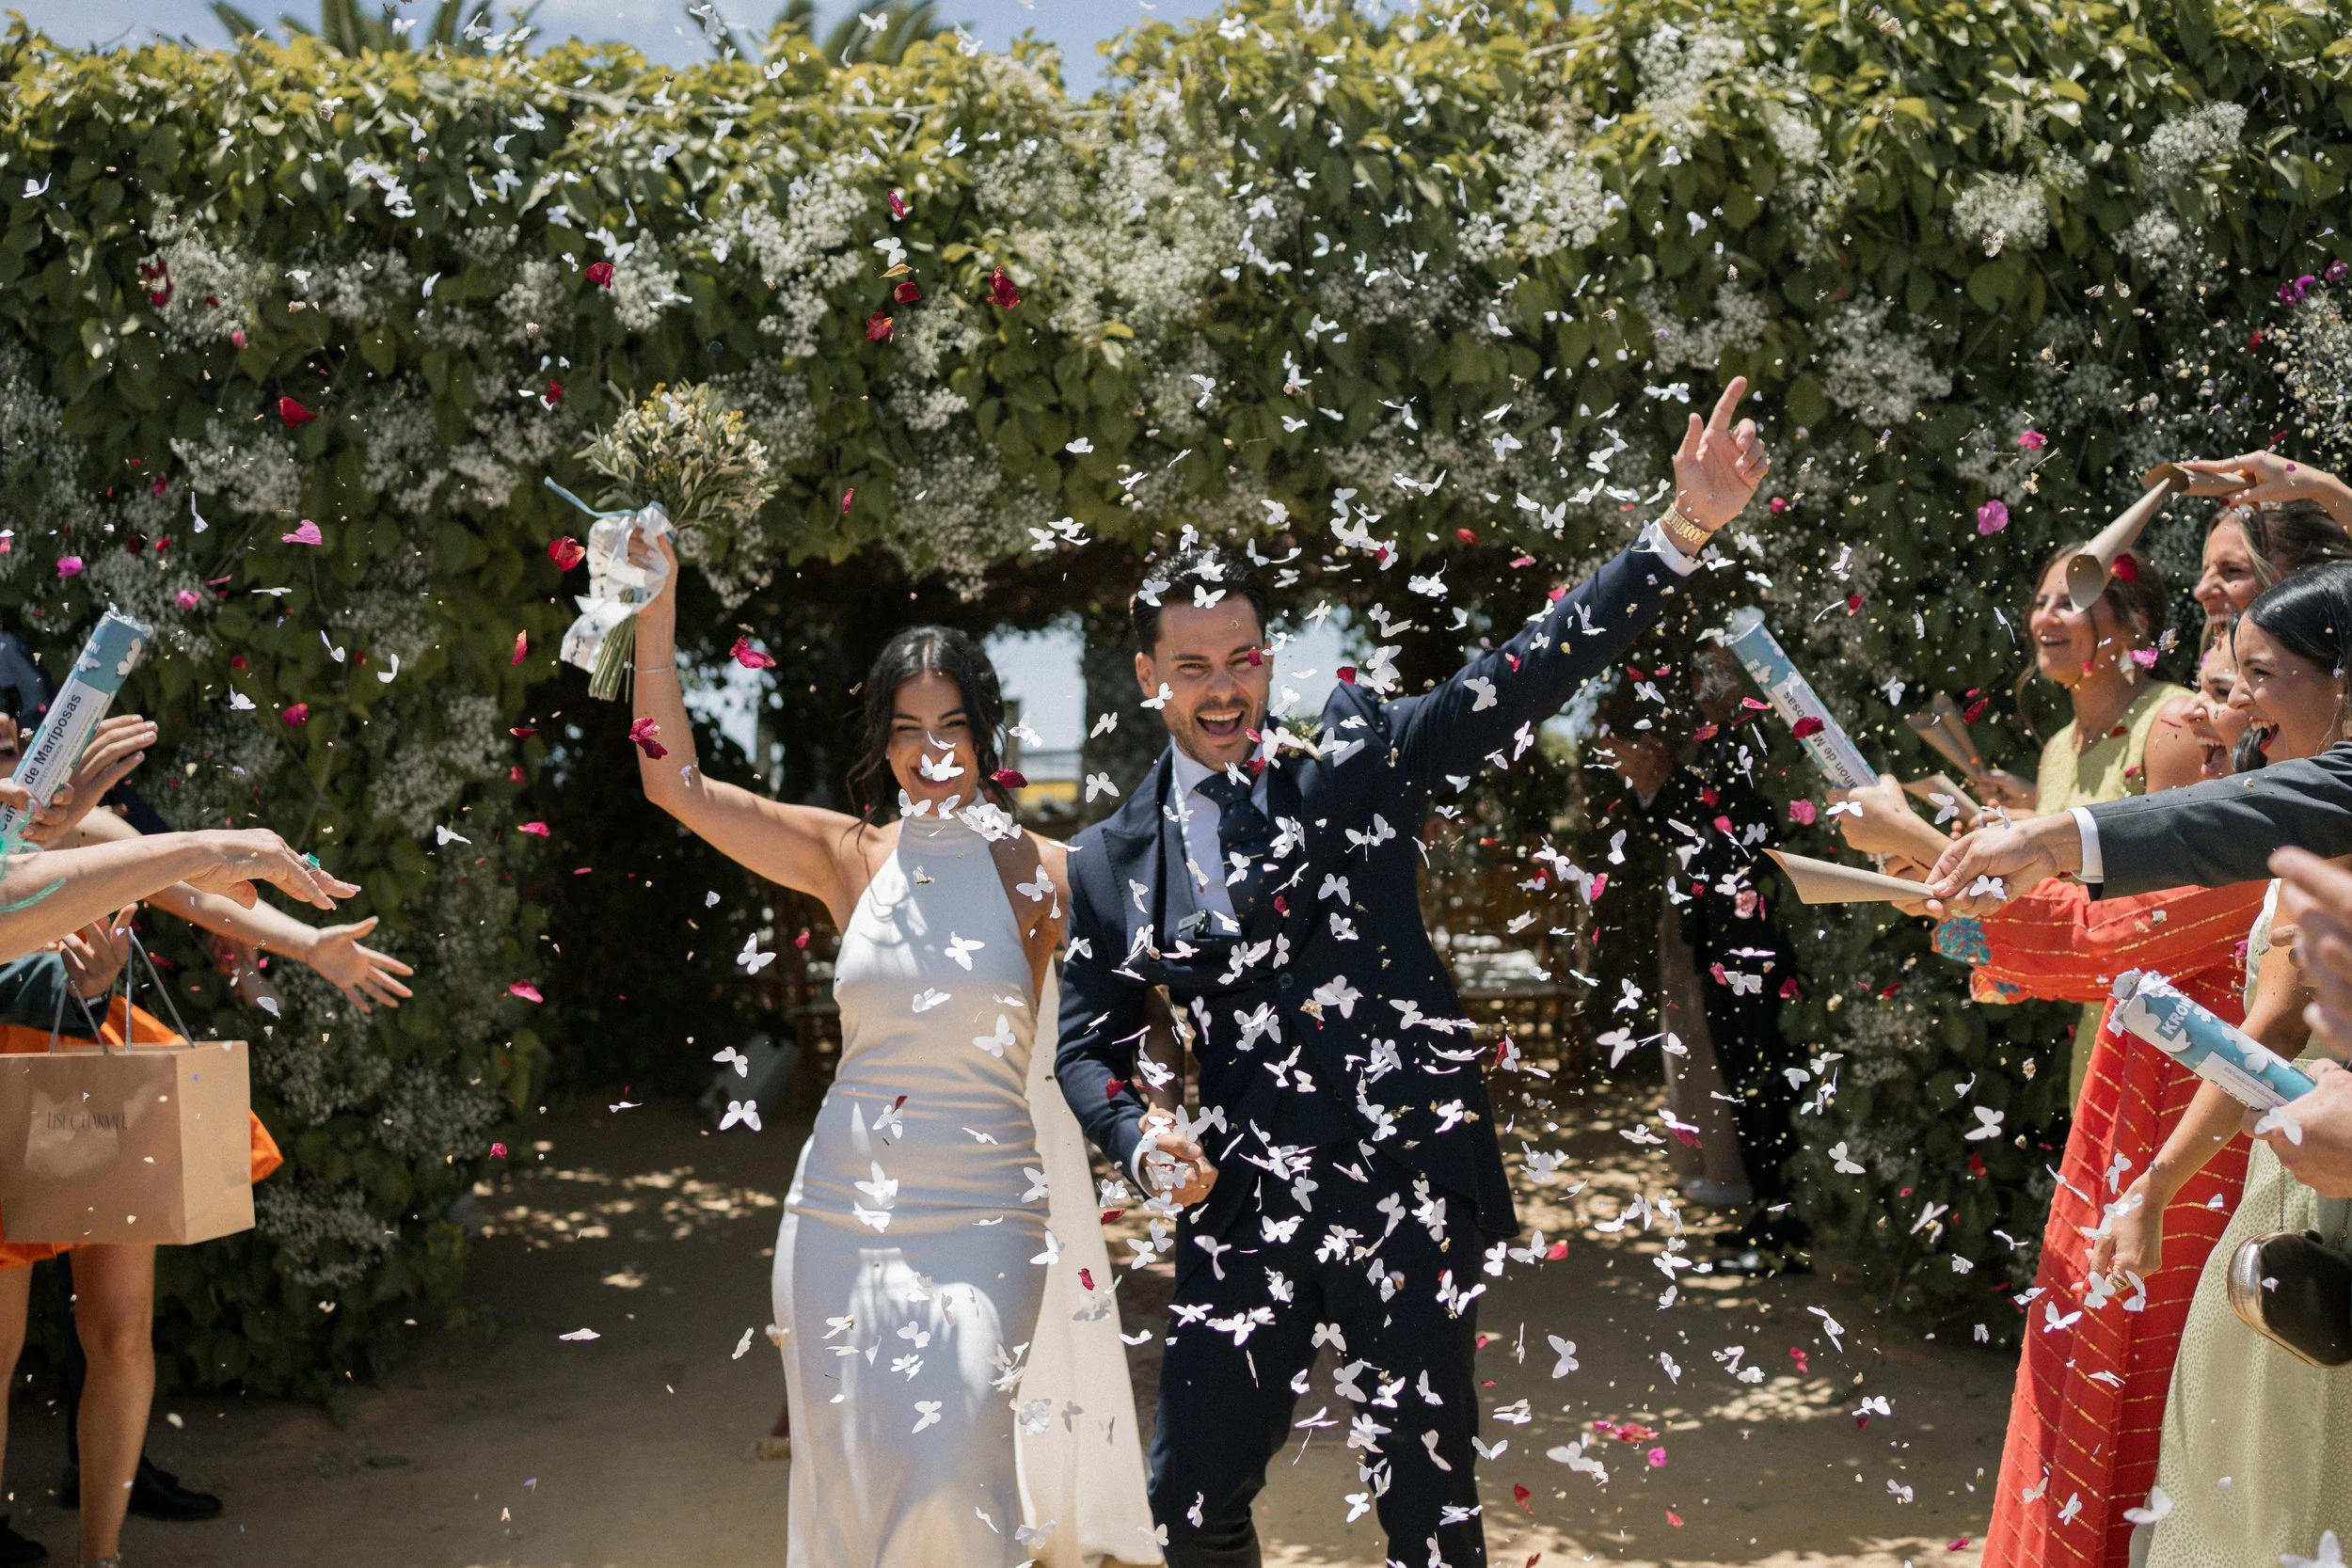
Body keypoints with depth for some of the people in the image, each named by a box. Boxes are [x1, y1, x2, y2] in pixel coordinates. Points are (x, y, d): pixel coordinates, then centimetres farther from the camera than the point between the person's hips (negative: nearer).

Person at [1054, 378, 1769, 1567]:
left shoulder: (1354, 755, 2)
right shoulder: (1109, 863, 7)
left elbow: (1529, 670, -5)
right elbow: (1089, 1043, 12)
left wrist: (1685, 530, -13)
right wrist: (1138, 1135, -10)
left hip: (1409, 1187, -2)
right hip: (1244, 1210, 2)